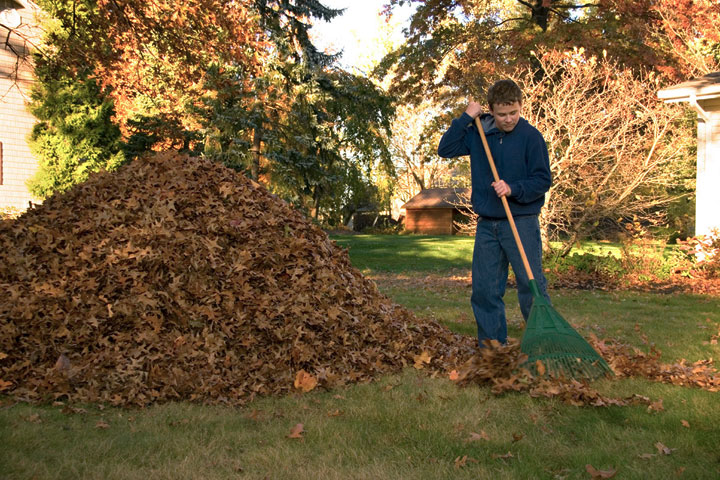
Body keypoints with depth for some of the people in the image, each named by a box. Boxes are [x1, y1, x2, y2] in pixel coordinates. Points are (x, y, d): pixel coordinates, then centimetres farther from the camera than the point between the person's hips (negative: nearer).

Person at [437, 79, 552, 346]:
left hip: (522, 223, -4)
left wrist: (513, 189, -22)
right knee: (484, 288, 8)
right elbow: (445, 149, 3)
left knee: (531, 285, -4)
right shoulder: (479, 134, 6)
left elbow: (543, 180, -7)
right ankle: (491, 342, 20)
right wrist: (466, 118, -3)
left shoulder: (531, 136, -6)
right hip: (487, 224, 4)